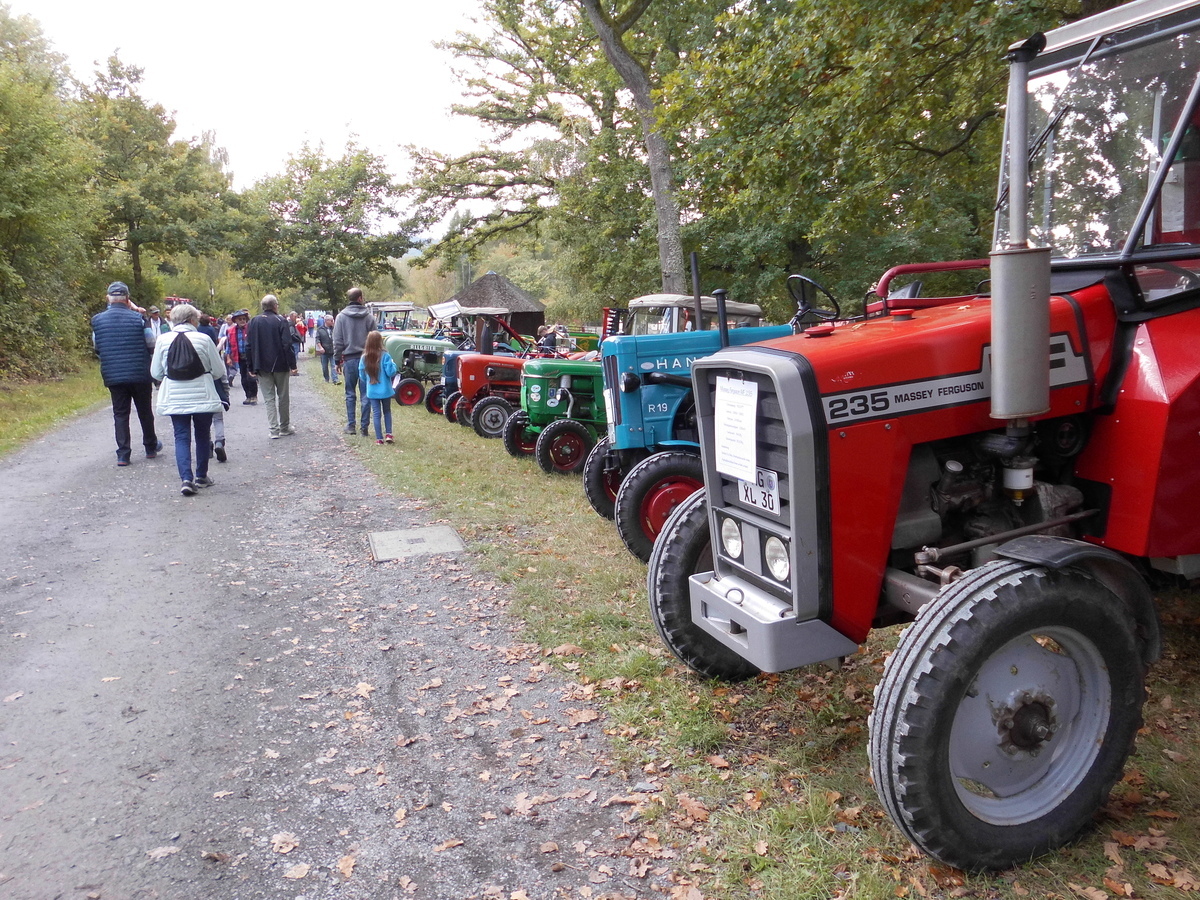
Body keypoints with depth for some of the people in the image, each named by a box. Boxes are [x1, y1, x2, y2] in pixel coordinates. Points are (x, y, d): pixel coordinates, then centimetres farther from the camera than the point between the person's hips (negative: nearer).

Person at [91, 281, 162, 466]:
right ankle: (151, 447, 28)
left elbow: (96, 347, 9)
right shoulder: (138, 318, -10)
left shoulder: (98, 320, -1)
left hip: (113, 376, 1)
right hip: (140, 374, -1)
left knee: (120, 413, 7)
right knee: (145, 411, 14)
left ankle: (123, 454, 2)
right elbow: (151, 343, -4)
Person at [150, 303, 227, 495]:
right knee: (202, 435, 14)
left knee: (181, 437, 5)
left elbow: (156, 373, 4)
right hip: (202, 397, -1)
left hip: (174, 398, 1)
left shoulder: (163, 340, -3)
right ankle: (201, 476, 23)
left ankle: (186, 479, -8)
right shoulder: (203, 339, -9)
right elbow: (219, 371, -4)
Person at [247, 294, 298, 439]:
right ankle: (285, 427, 17)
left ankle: (274, 429, -1)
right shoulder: (281, 321, -7)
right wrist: (292, 364, -8)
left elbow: (249, 346, 6)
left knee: (269, 398, 5)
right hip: (280, 365, -3)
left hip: (262, 367, 3)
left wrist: (252, 367, 11)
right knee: (283, 397, 10)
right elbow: (287, 344, -13)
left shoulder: (254, 321, 5)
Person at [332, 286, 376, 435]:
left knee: (350, 394, 10)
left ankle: (350, 425, 12)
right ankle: (364, 426, 5)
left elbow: (337, 341, 0)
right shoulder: (368, 317, -1)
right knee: (365, 394, 4)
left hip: (349, 360, 0)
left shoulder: (341, 317, -1)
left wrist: (337, 360, 7)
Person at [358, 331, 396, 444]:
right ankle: (388, 434, 9)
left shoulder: (364, 358, -4)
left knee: (377, 414, 8)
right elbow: (391, 372, -16)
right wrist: (393, 364, 2)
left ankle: (379, 438, 8)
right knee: (387, 412, 17)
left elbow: (362, 376, 3)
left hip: (372, 391, 2)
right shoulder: (385, 356, -15)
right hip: (385, 390, -2)